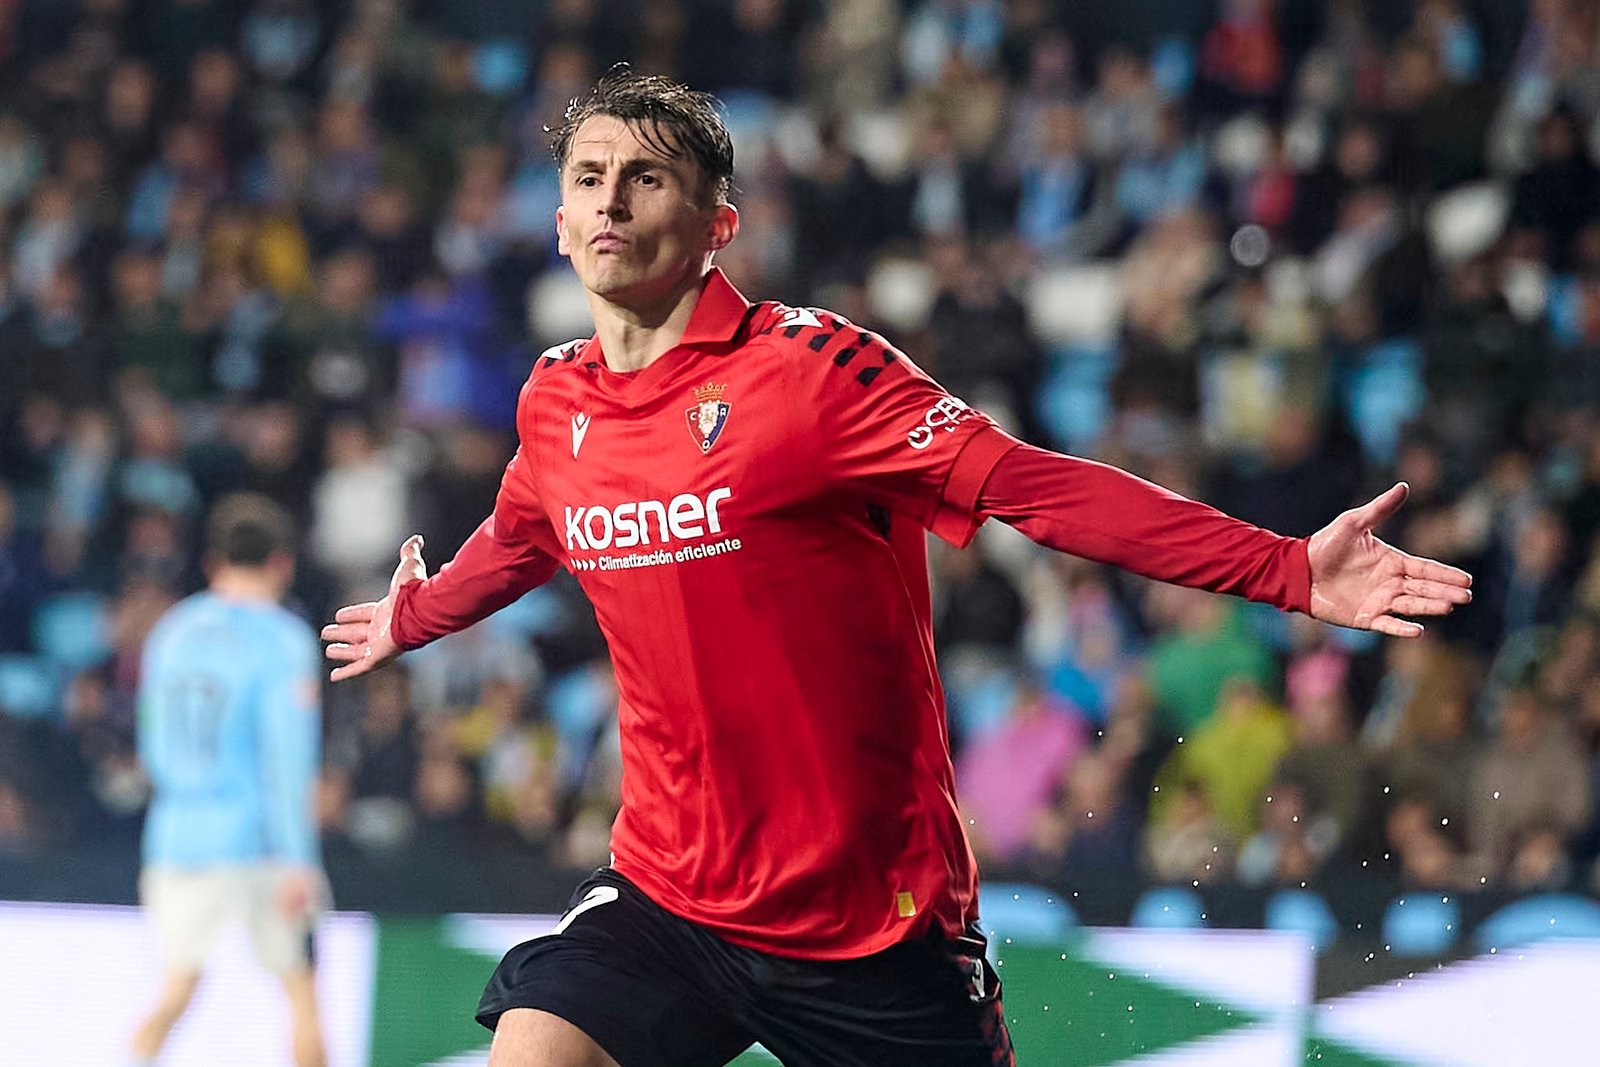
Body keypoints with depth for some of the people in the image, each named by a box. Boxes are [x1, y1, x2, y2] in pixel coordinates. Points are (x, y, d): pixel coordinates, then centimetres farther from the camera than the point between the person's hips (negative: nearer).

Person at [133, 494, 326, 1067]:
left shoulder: (170, 632, 10)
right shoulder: (281, 638, -7)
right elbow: (287, 755, -14)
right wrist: (298, 861, -15)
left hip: (178, 840, 5)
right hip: (257, 842, -5)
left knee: (178, 986, 7)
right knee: (301, 988, 7)